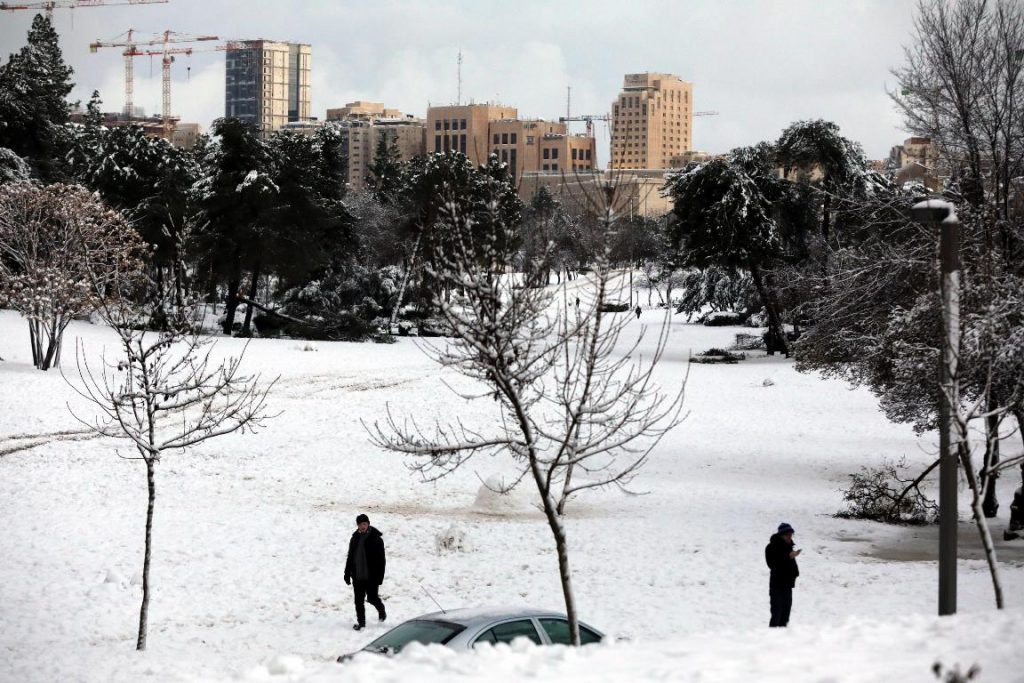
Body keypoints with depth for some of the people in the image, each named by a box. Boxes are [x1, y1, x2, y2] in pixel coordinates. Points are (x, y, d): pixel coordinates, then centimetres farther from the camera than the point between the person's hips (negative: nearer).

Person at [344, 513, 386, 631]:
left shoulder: (376, 538, -9)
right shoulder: (355, 538, 6)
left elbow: (381, 559, -9)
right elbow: (350, 557, 14)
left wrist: (380, 576, -14)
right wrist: (347, 574, 11)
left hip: (371, 576, -4)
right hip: (357, 576, 4)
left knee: (371, 598, 1)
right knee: (358, 600, 5)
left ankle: (381, 609, 32)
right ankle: (361, 622, 15)